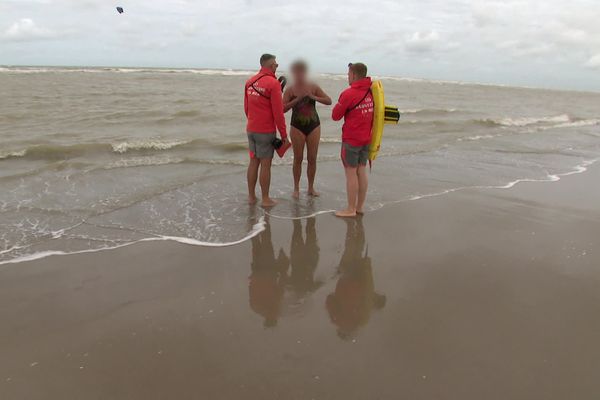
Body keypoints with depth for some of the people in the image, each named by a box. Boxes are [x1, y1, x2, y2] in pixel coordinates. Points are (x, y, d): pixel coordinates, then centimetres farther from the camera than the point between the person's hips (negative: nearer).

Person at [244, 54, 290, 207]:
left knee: (253, 162, 14)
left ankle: (251, 196, 21)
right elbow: (278, 112, -15)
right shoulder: (273, 83, -14)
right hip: (266, 131, -6)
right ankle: (265, 199, 10)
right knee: (265, 165, 2)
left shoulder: (250, 82, 7)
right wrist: (284, 134, -8)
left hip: (251, 129, 7)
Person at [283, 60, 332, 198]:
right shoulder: (290, 90, -3)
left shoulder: (313, 87, 0)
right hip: (297, 127, -1)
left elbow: (329, 101, -4)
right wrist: (296, 99, -21)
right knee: (298, 159, 2)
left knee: (312, 158, 5)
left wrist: (313, 97, -17)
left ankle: (311, 188, 18)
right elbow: (283, 109, -11)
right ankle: (296, 188, 14)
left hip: (314, 126, 2)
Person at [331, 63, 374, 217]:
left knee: (351, 172, 0)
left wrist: (339, 105, 7)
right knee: (362, 171, 12)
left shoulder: (348, 94, -16)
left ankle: (350, 209, 6)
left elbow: (335, 116, -8)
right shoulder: (371, 92, 5)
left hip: (351, 139, -7)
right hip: (366, 139, 7)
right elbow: (376, 113, 13)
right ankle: (360, 206, 20)